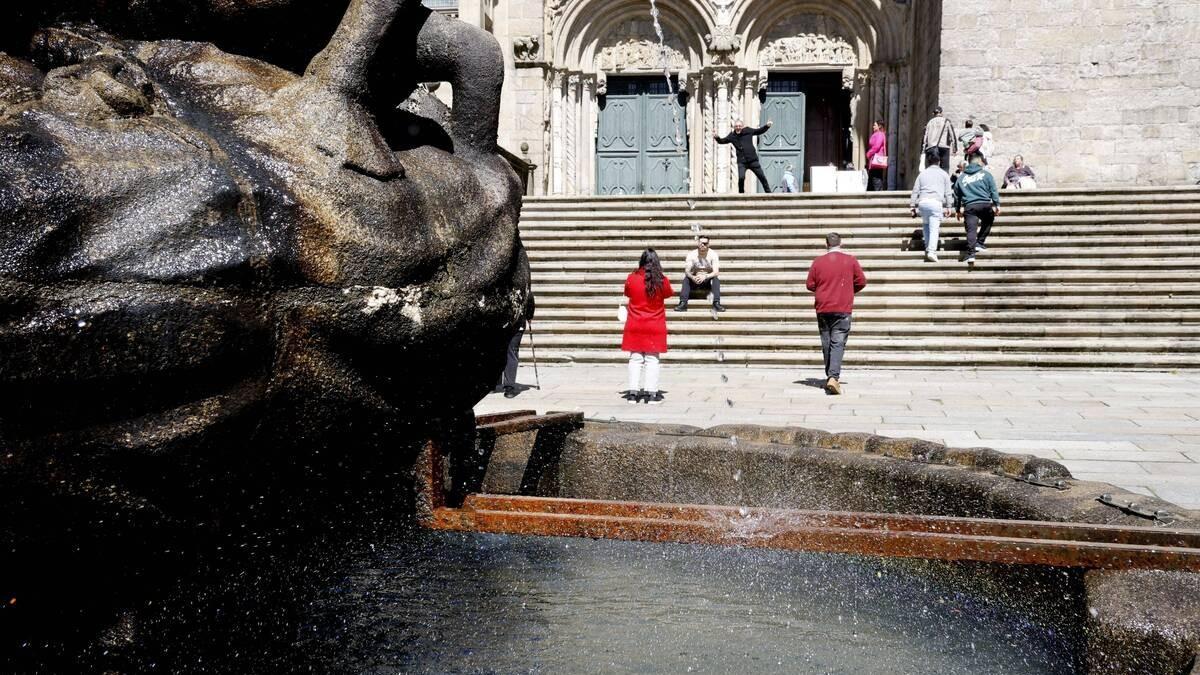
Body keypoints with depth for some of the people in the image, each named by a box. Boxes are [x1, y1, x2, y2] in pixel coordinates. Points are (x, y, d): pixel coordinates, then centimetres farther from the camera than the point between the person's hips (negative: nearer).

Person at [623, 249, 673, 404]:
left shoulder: (632, 279, -7)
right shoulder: (662, 281, -9)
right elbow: (668, 294, 11)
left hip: (635, 326, 1)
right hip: (655, 327, -1)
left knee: (635, 359, 7)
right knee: (652, 360, 4)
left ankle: (633, 393, 6)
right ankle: (652, 394, 3)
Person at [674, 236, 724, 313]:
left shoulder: (713, 254, -15)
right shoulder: (691, 254, -11)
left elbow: (716, 272, -24)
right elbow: (687, 271, -19)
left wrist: (705, 276, -43)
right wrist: (693, 277, -42)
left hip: (708, 280, -1)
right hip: (695, 280, 1)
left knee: (716, 278, -31)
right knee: (686, 278, -27)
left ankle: (716, 303, -37)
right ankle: (683, 303, -35)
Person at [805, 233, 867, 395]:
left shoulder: (818, 262, 0)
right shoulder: (850, 260, -1)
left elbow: (810, 285, 3)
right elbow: (861, 281, 3)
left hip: (823, 309, 2)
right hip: (843, 309, -2)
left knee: (826, 344, 12)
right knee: (838, 343, -5)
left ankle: (830, 377, 21)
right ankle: (833, 377, -20)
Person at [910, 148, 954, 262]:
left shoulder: (922, 173, 19)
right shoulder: (943, 174, 14)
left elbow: (915, 191, 15)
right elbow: (948, 192, 9)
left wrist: (912, 206, 17)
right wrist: (948, 207, 12)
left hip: (922, 202, 3)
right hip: (936, 202, -3)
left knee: (925, 224, 20)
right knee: (934, 228, -7)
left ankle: (928, 248, 15)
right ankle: (932, 251, -19)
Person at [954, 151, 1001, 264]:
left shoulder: (962, 177, 16)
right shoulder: (986, 174, 9)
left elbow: (956, 194, 20)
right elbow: (994, 190, 3)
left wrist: (957, 210, 29)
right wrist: (997, 205, 5)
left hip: (969, 207, 1)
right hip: (985, 204, -1)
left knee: (971, 230, -5)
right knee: (988, 221, 27)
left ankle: (971, 254, -16)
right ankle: (980, 243, 20)